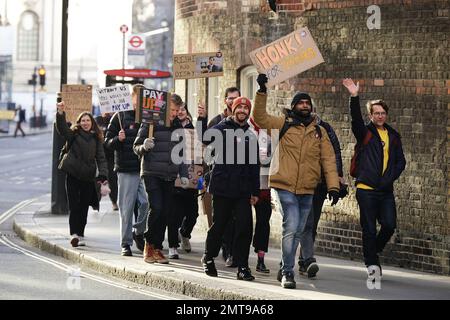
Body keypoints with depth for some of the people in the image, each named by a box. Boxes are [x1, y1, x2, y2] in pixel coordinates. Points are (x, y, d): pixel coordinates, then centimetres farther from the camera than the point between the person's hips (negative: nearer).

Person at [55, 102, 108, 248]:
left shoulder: (96, 139, 11)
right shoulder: (74, 135, 4)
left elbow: (101, 158, 7)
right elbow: (62, 128, -13)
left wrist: (103, 175, -6)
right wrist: (60, 113, -31)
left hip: (88, 177, 3)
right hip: (73, 174, -3)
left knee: (84, 207, 8)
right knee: (74, 205, -7)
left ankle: (81, 235, 16)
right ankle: (74, 234, -13)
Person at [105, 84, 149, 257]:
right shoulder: (120, 117, 2)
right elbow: (108, 142, 2)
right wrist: (118, 139, -18)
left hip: (145, 168, 2)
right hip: (126, 169, -2)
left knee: (146, 202, -10)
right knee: (127, 207, 0)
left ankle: (138, 232, 14)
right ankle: (126, 243, 8)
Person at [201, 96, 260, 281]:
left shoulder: (251, 136, 15)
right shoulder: (222, 129, 3)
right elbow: (205, 139, -13)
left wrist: (255, 191, 16)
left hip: (243, 191, 3)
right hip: (222, 188, -3)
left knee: (244, 227, -5)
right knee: (219, 225, 4)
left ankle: (242, 266, 0)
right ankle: (208, 258, 25)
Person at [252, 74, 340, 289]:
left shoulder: (319, 132, 10)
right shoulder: (283, 125, 3)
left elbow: (328, 160, 7)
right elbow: (260, 117, -7)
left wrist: (333, 186, -2)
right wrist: (262, 92, -18)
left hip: (307, 190, 4)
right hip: (285, 186, -4)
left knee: (297, 231, 11)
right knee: (291, 227, -14)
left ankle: (285, 268, 25)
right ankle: (287, 272, -8)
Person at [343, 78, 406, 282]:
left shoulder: (393, 136, 14)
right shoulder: (365, 132, 2)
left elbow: (400, 161, 15)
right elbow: (356, 118, -18)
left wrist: (390, 178, -2)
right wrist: (354, 97, -34)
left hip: (385, 190, 3)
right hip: (366, 188, -3)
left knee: (389, 225, -5)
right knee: (369, 229, -2)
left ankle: (373, 252, 21)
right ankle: (372, 265, 5)